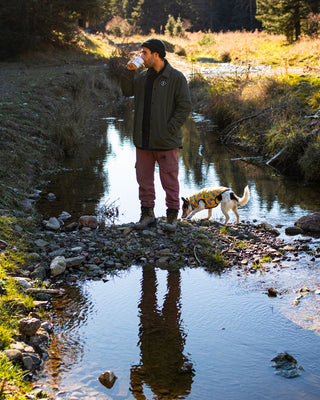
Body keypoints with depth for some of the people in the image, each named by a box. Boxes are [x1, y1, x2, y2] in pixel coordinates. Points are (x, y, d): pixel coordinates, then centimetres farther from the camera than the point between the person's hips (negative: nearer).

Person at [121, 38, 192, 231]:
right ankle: (147, 213, 20)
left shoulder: (176, 77, -5)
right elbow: (127, 91, 12)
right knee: (144, 178, 9)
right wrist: (129, 71, -2)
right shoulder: (143, 77, 12)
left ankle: (172, 215, 13)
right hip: (143, 140, 5)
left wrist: (170, 129, -14)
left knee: (169, 179, 2)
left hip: (166, 142, -5)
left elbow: (185, 106, -8)